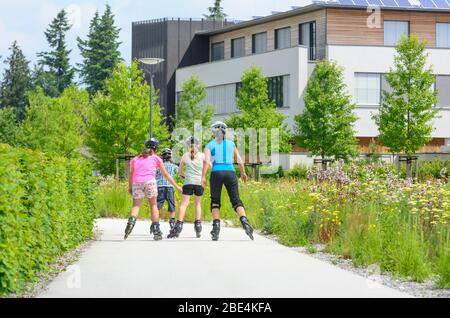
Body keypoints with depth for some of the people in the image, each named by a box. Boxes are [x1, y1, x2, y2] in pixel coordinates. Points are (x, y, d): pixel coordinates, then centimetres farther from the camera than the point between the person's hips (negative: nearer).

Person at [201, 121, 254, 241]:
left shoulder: (210, 145, 10)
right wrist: (243, 173, 26)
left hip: (216, 173, -1)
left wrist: (203, 177, -8)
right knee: (236, 200, 2)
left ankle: (216, 227, -3)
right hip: (230, 172, 1)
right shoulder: (231, 144, 15)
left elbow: (207, 161, -5)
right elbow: (239, 160, 14)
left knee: (215, 201, 11)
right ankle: (244, 221, -23)